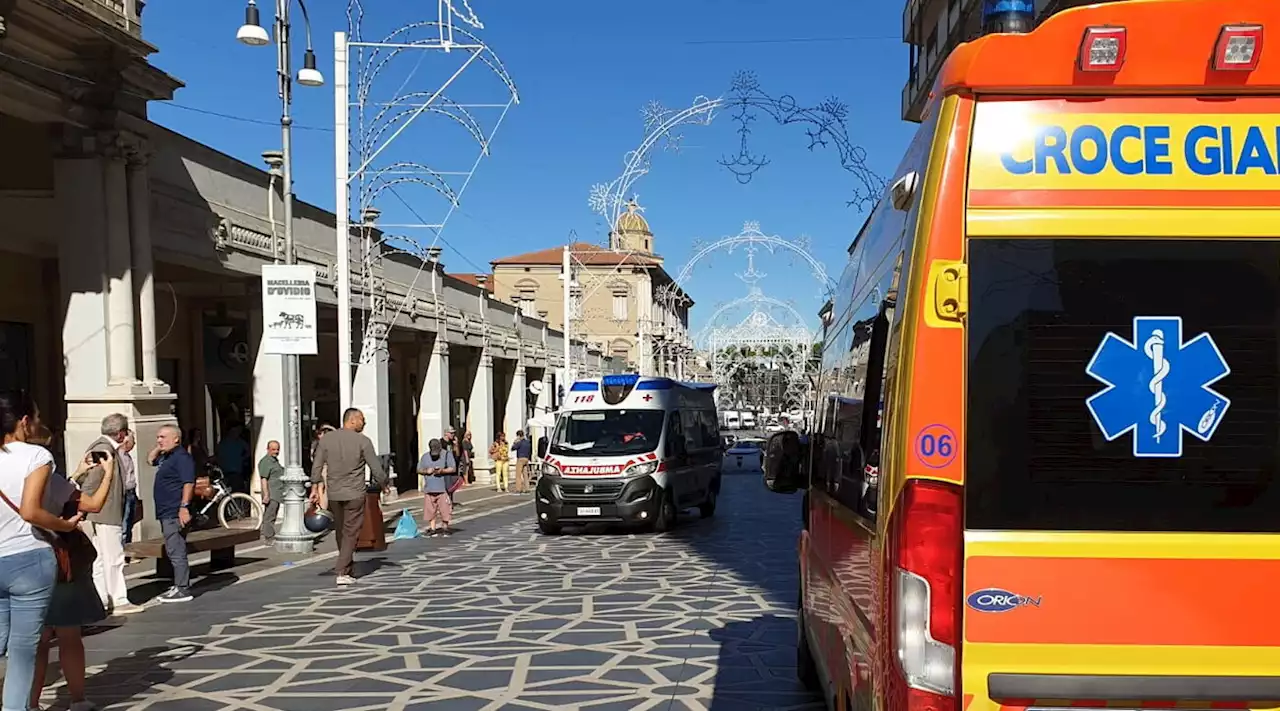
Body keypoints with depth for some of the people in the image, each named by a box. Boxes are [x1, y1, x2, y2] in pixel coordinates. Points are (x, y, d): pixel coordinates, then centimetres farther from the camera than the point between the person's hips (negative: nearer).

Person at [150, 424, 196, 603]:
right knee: (173, 552, 15)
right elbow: (150, 460, 37)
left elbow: (189, 483, -23)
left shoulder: (182, 457, -14)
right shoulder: (166, 456, 18)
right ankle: (178, 586, 21)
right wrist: (158, 448, 18)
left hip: (175, 513, -11)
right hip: (166, 513, 11)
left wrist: (184, 506, -29)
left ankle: (183, 590, -8)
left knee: (176, 552, -10)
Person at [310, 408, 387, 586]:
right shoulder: (362, 441, -8)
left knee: (340, 532, 16)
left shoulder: (327, 439, 4)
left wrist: (314, 487, 5)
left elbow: (316, 465, 1)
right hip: (354, 494, -4)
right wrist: (383, 484, 8)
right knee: (351, 533, 1)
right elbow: (376, 468, -7)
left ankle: (346, 569, 25)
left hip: (334, 494, 4)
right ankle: (342, 573, -5)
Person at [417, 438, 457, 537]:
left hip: (443, 488, -3)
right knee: (430, 510, 2)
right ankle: (432, 529, 10)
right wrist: (426, 471, -7)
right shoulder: (425, 456, 12)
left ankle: (445, 528, 9)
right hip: (429, 488, 3)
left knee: (445, 509, -3)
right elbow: (419, 470, 14)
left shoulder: (447, 454, 1)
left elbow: (453, 469, -3)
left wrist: (442, 471, -18)